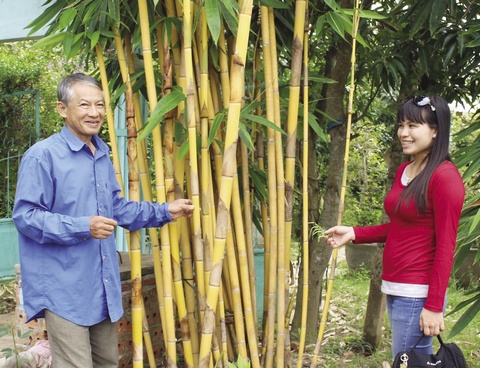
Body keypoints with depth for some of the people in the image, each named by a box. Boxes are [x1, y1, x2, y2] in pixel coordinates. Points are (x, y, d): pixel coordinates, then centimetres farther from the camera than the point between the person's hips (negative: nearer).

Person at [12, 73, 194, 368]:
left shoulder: (103, 156, 13)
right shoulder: (42, 155, -14)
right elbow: (25, 217, -17)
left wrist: (165, 212, 14)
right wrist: (83, 227, -25)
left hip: (103, 286, 8)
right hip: (64, 290, -8)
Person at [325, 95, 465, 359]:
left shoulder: (445, 177, -13)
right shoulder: (403, 171, 12)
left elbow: (445, 246, -14)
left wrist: (434, 306, -15)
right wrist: (354, 234, 10)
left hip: (417, 294, -8)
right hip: (394, 288, 8)